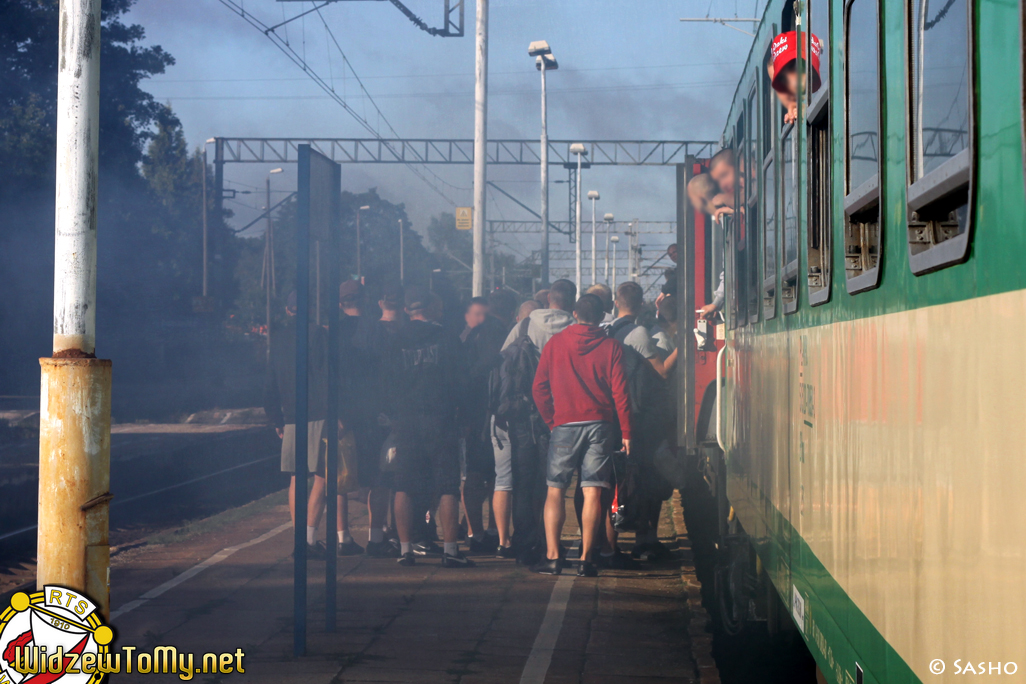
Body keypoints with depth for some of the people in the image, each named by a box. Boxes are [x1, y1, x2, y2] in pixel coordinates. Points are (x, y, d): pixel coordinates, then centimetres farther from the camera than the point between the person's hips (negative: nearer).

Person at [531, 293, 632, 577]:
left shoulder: (555, 344, 5)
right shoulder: (611, 347, 3)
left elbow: (539, 387, 5)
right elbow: (619, 391, 0)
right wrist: (625, 431, 3)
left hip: (565, 425, 0)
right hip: (600, 425, 0)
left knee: (555, 490, 5)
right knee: (592, 492, 0)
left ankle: (552, 557, -3)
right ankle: (586, 559, -3)